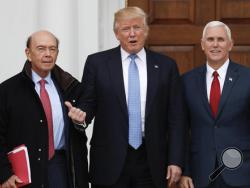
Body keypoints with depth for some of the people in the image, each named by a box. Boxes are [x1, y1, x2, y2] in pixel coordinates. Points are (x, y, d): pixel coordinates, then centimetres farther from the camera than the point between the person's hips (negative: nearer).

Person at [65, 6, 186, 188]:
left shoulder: (166, 65, 6)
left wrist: (175, 160, -1)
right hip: (110, 162, -1)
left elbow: (175, 117, 4)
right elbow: (88, 103, 8)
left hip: (152, 162, 1)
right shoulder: (97, 63, 4)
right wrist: (81, 114, -16)